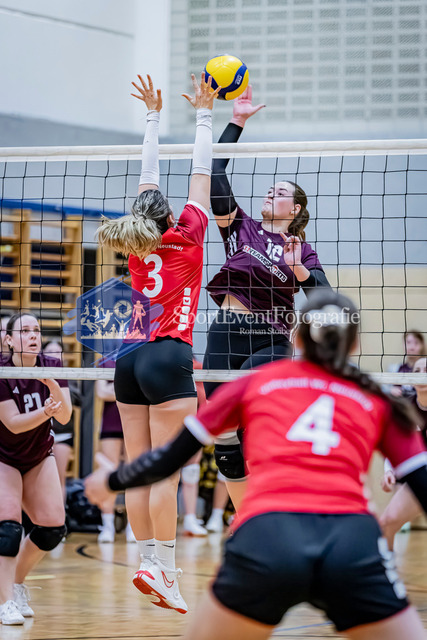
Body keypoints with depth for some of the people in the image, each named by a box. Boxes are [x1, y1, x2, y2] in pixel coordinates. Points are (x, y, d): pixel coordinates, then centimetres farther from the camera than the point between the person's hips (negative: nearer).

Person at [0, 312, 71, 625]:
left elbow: (65, 417, -20)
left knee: (53, 527, -6)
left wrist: (53, 387, -38)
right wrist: (44, 412, -42)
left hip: (39, 457, 5)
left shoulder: (52, 367, -11)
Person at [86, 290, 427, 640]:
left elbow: (170, 457, 27)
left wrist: (112, 480, 43)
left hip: (264, 537, 1)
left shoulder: (255, 382, 24)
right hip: (356, 546, 0)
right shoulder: (378, 401, 23)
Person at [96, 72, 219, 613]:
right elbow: (201, 176, 8)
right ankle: (163, 569, -13)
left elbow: (147, 179, 21)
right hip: (169, 357, -6)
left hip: (130, 360, 6)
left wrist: (154, 115, 29)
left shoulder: (137, 246, 11)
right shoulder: (184, 239, -1)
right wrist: (203, 114, 18)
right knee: (167, 472, -9)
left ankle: (148, 562, 5)